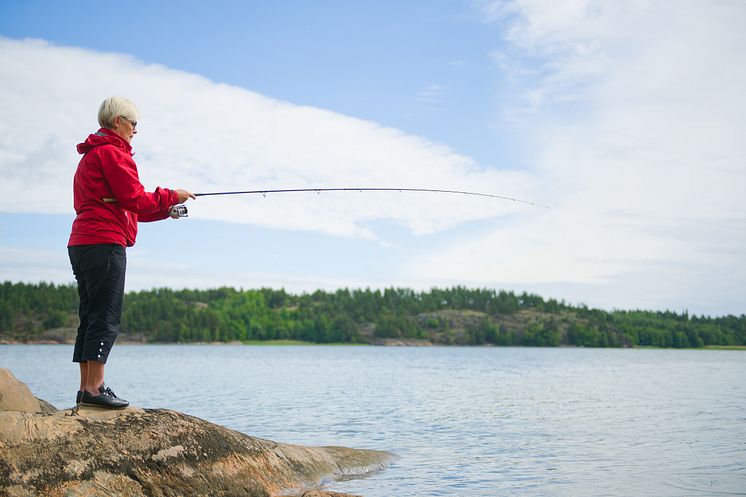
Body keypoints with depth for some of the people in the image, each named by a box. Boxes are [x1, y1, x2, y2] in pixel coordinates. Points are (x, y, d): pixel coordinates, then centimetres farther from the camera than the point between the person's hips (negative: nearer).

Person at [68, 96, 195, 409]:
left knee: (90, 318, 9)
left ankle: (86, 389, 10)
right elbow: (135, 200, -13)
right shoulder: (112, 152, -5)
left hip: (81, 245, 10)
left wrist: (164, 211, 23)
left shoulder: (90, 155, 27)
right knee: (106, 317, -10)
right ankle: (95, 388, -12)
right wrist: (171, 196, 1)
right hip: (104, 243, -10)